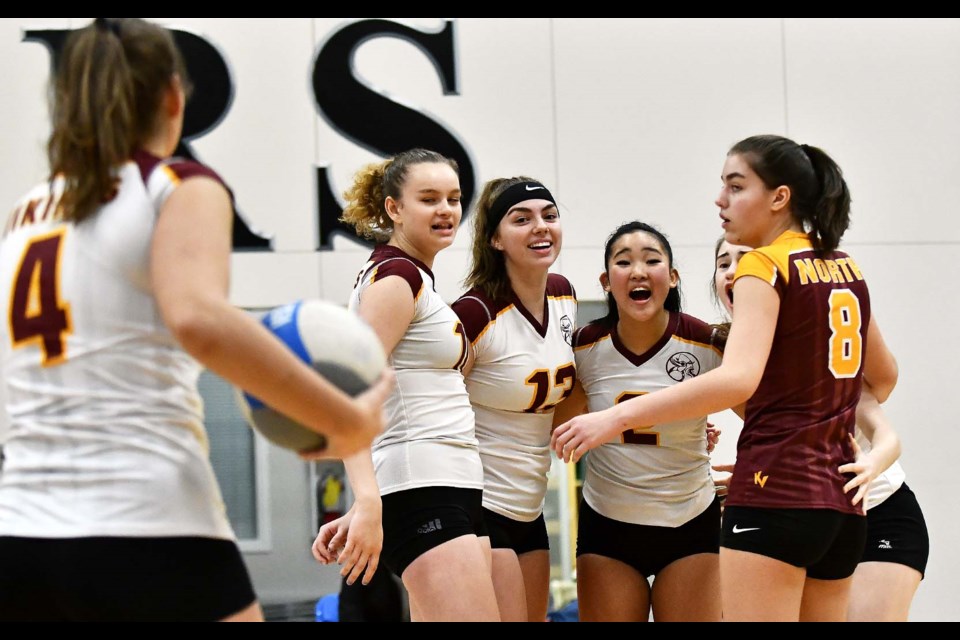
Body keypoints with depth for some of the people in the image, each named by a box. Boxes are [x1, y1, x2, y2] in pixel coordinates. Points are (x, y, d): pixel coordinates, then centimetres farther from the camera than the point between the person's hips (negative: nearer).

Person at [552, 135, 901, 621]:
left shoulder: (765, 266, -8)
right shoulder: (845, 269, 15)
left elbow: (738, 379, -23)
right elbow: (883, 376, 29)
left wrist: (617, 417, -24)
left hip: (774, 490, -8)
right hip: (841, 498, 8)